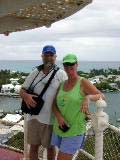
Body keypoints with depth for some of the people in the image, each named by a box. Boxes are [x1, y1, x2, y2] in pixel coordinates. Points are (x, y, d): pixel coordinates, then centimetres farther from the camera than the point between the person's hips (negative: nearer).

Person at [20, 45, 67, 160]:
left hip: (50, 118, -3)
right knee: (33, 147, 14)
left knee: (50, 147, 13)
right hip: (33, 116, 3)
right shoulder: (35, 73, 6)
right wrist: (25, 96, -16)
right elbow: (22, 90, 8)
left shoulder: (61, 74, -5)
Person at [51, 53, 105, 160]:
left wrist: (88, 97, -33)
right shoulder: (62, 84, 7)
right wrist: (58, 116, -12)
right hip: (59, 128, 6)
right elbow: (54, 104, 7)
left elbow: (101, 96, -13)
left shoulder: (83, 82, -9)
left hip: (74, 130, -6)